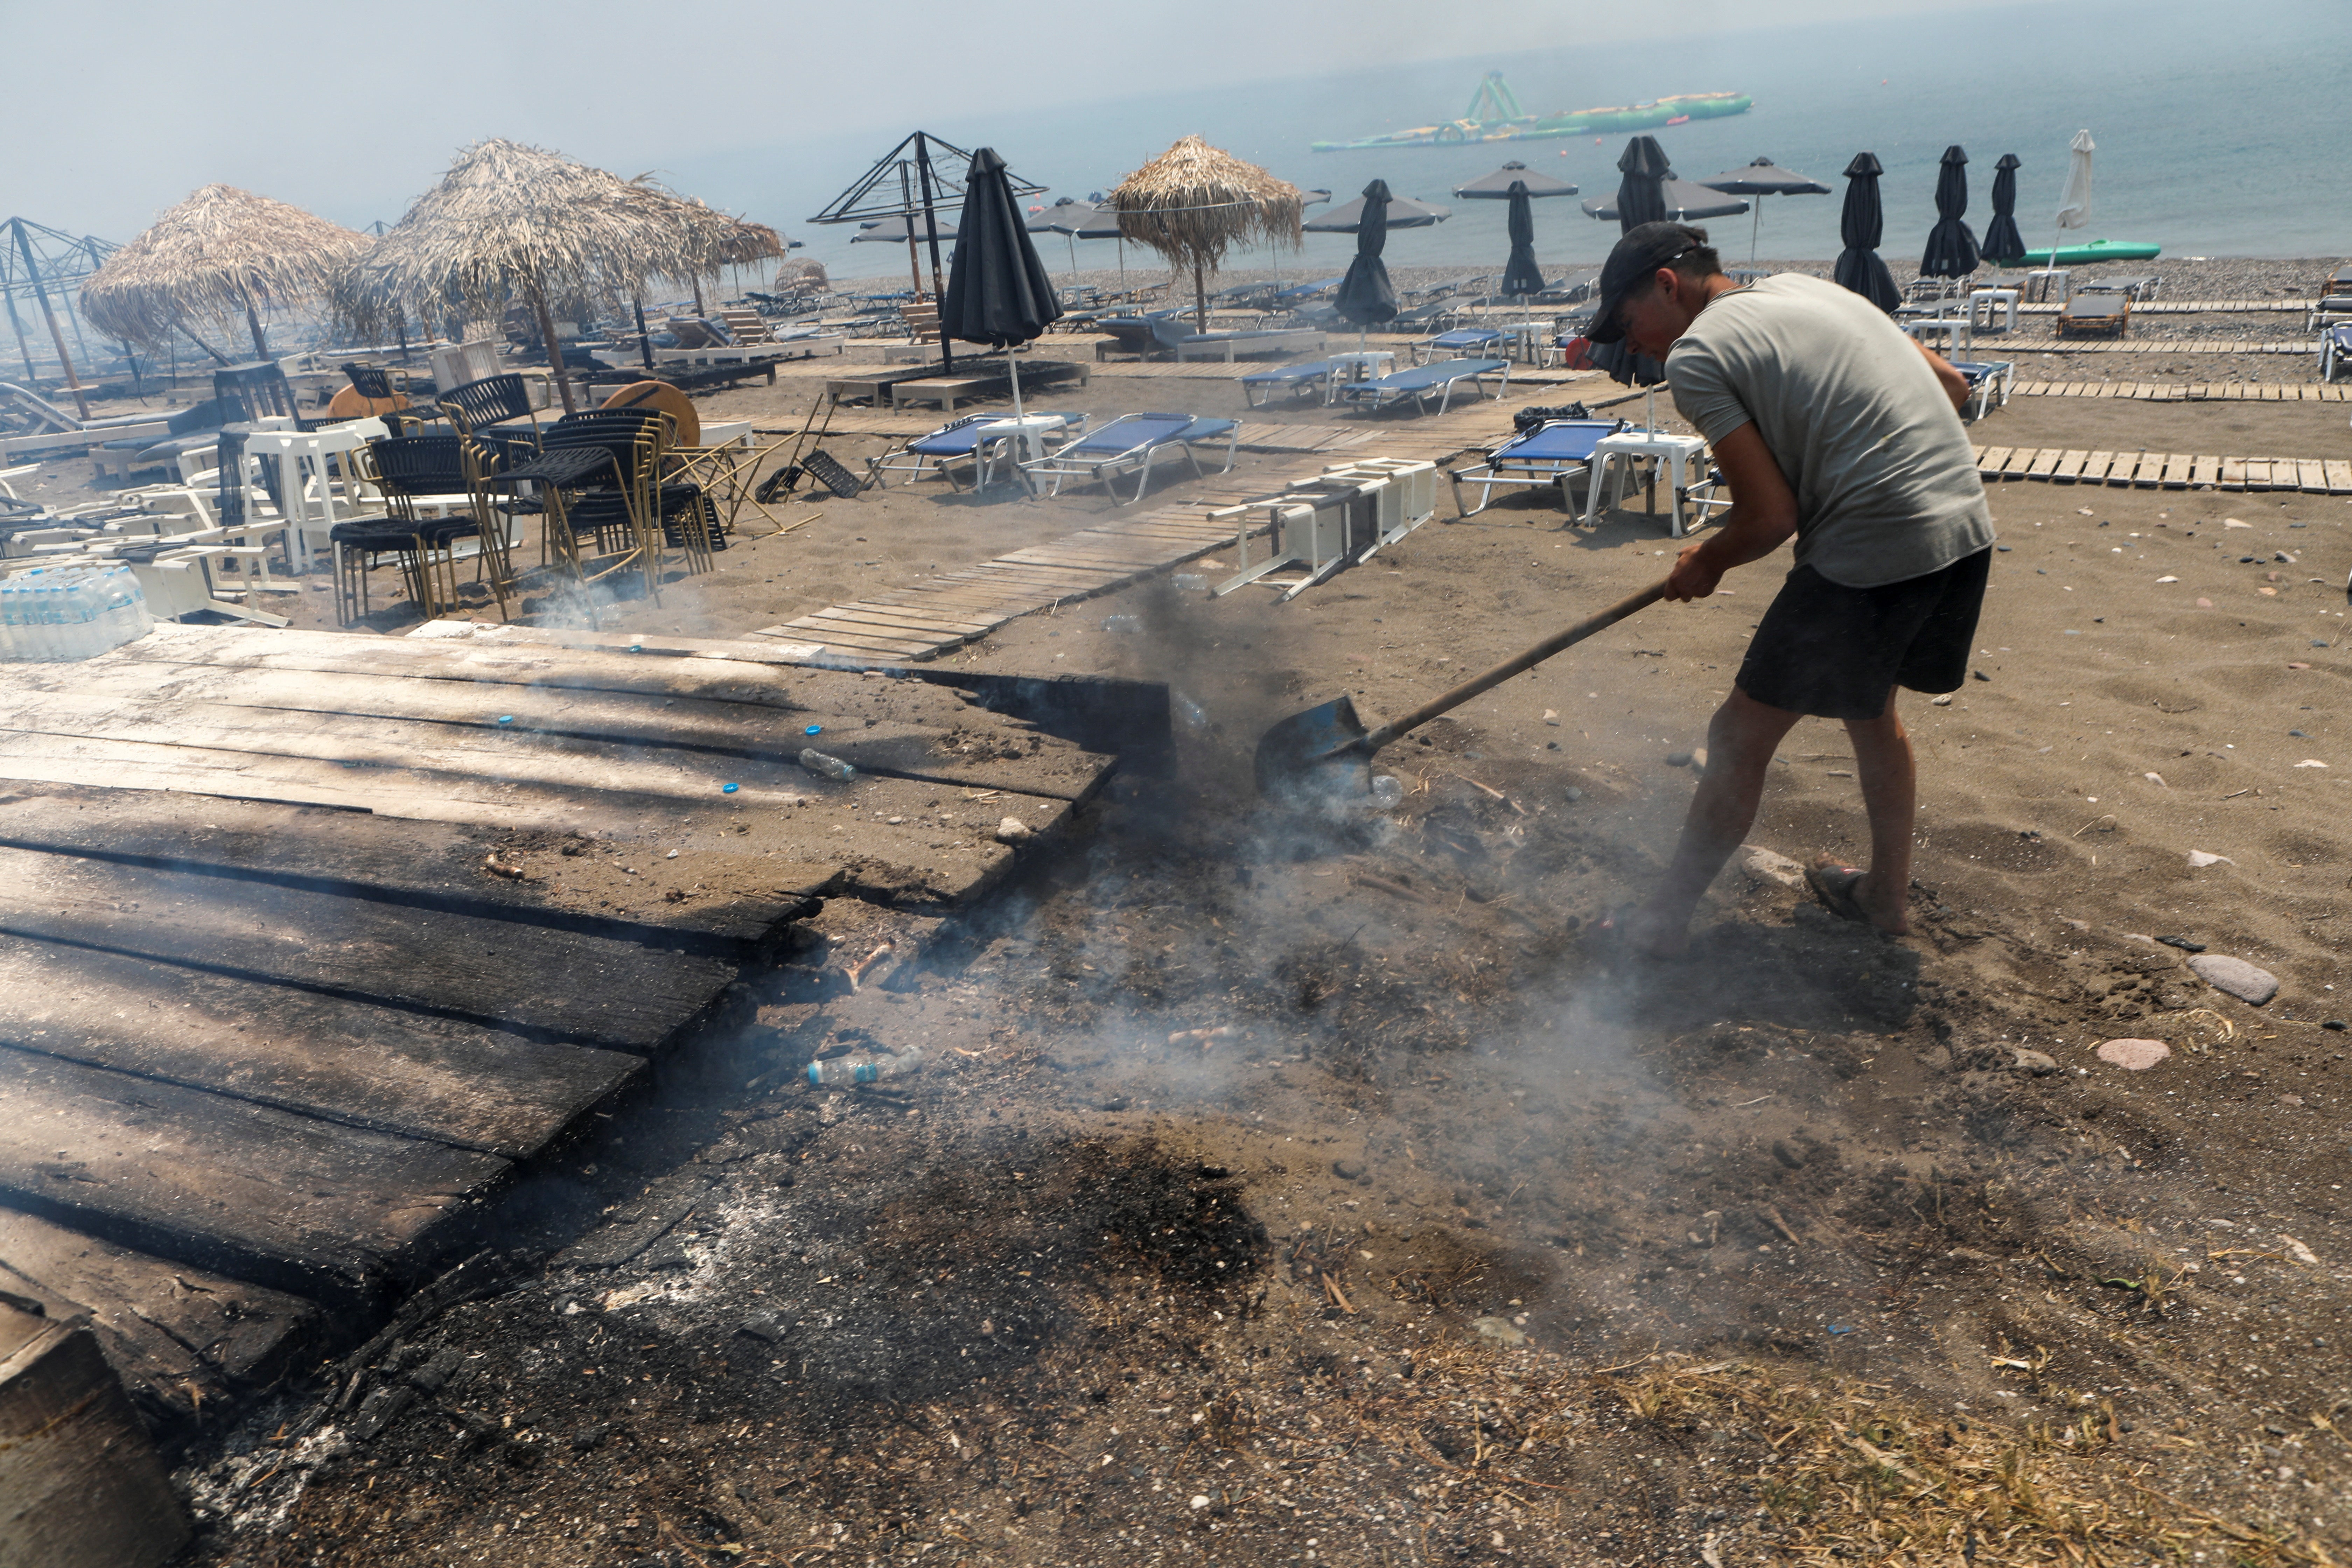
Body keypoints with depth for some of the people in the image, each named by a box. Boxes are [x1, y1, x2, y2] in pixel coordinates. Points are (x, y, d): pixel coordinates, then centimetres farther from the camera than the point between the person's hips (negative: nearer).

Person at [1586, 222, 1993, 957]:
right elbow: (1953, 387, 19)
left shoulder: (1696, 354, -7)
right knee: (1872, 711, 27)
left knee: (1741, 736, 3)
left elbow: (1771, 516, -10)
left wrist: (1705, 565, 8)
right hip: (1968, 524, 9)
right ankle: (1886, 893, 41)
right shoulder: (1806, 287, 18)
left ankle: (1667, 917, 15)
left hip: (1875, 551, -9)